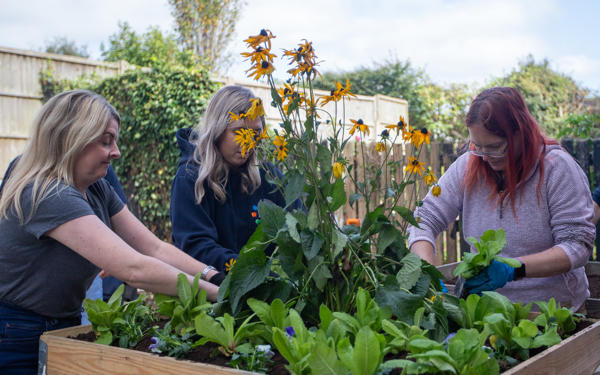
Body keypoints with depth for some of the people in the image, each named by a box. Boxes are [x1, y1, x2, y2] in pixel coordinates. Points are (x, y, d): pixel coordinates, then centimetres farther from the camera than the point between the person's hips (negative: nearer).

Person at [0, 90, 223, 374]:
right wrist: (217, 293, -30)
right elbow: (133, 269, -34)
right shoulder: (48, 197, -27)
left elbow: (154, 249, -2)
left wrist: (216, 276, -15)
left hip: (65, 328, 8)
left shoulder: (98, 190, 1)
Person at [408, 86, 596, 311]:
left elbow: (578, 244, -11)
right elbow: (425, 219, 2)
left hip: (552, 309, -3)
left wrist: (513, 269, -24)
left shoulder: (557, 167, -7)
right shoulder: (467, 166, 2)